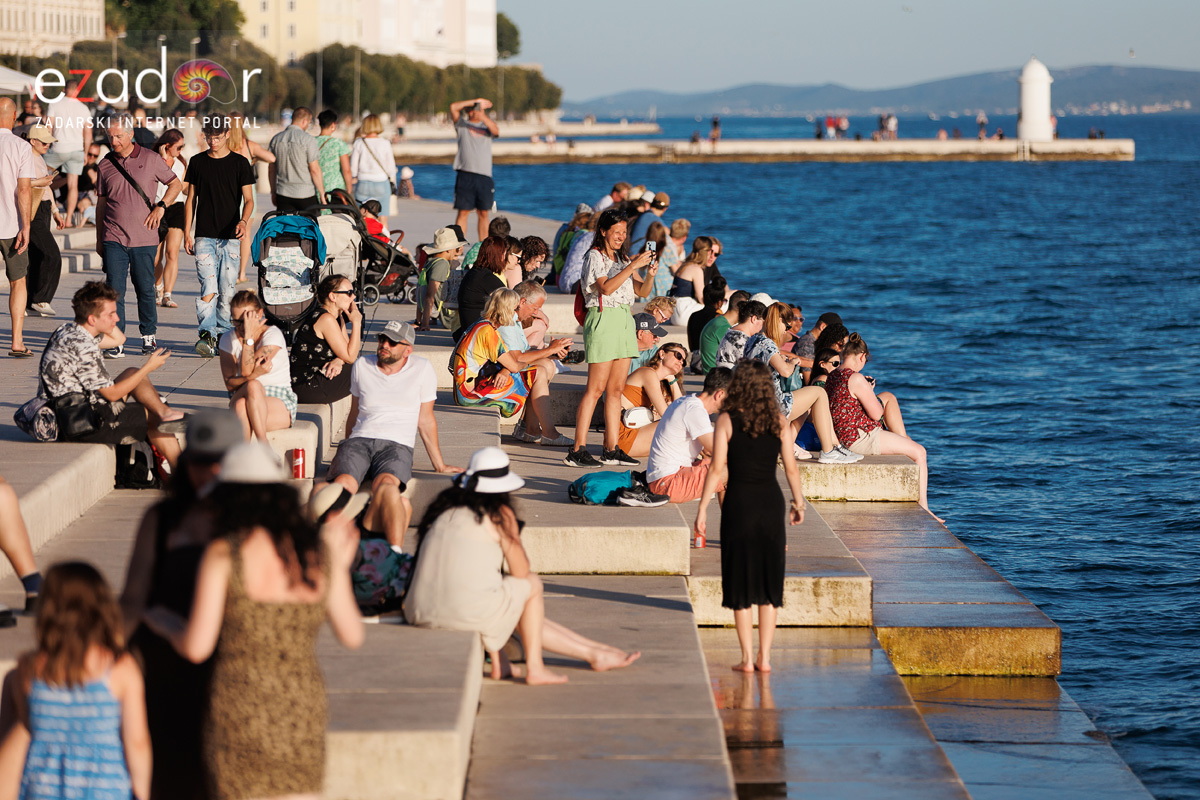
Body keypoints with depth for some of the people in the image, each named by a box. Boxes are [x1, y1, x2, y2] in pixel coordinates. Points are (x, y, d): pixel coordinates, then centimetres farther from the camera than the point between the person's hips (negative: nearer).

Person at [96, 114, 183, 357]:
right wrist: (99, 239, 15)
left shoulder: (151, 159, 2)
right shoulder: (106, 164, 8)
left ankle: (149, 337, 21)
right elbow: (101, 203, 15)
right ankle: (116, 341, -5)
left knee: (145, 290, 6)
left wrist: (161, 206, -5)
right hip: (114, 239, 1)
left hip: (144, 239, -1)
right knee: (114, 289, -7)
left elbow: (176, 185, 11)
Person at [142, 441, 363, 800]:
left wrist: (164, 623, 11)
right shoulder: (318, 552, 2)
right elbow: (352, 636, 10)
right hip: (304, 704, 3)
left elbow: (196, 648, -11)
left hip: (242, 704, -3)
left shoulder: (223, 554, -10)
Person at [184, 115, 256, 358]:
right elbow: (191, 199, 13)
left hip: (230, 237, 0)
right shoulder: (197, 163, 8)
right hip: (204, 237, 0)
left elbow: (249, 199, 1)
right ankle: (207, 335, -16)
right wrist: (187, 233, 8)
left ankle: (223, 335, 12)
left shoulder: (239, 163, 3)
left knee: (227, 290, 1)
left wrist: (243, 221, -19)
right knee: (208, 289, -13)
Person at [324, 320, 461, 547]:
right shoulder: (362, 366, 18)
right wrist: (344, 452, 32)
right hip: (359, 440, 3)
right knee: (342, 484, -33)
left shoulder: (422, 368, 11)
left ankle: (395, 552, -53)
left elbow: (425, 419, 16)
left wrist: (439, 465, 17)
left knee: (385, 485, -38)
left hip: (397, 445, -3)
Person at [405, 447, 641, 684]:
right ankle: (534, 668, 22)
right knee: (533, 583, 21)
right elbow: (521, 572, 4)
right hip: (470, 615, -6)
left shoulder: (442, 508, 14)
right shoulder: (499, 514, -3)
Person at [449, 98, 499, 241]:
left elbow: (495, 131, -8)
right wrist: (475, 101, -4)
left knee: (483, 213, 5)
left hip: (484, 175, 2)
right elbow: (453, 107, -3)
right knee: (463, 212, -6)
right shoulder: (461, 124, 11)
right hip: (465, 175, -2)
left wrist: (484, 117, -26)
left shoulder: (487, 124, 14)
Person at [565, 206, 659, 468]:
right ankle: (578, 450, -12)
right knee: (596, 388, -11)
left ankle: (611, 449, 8)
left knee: (616, 389, 6)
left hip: (625, 320, 8)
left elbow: (642, 292, 12)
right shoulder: (594, 257, -4)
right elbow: (606, 287, -19)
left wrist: (650, 274, -8)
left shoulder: (622, 259, 17)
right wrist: (633, 266, -22)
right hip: (603, 320, -7)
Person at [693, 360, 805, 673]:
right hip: (771, 501, 2)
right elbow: (791, 468, 1)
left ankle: (747, 658, 6)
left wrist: (702, 510, -4)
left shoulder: (727, 421, -6)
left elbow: (717, 470, -9)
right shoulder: (779, 422, 0)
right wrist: (798, 502, 15)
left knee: (741, 582, 6)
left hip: (739, 502, -2)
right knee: (769, 581, 11)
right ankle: (764, 657, 11)